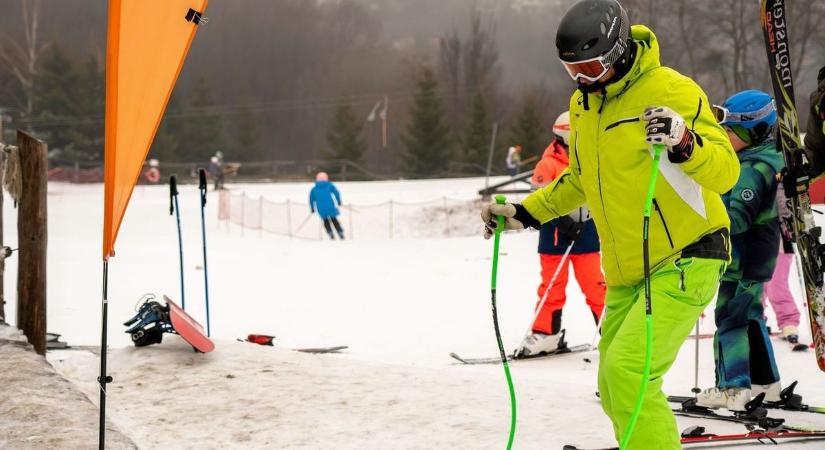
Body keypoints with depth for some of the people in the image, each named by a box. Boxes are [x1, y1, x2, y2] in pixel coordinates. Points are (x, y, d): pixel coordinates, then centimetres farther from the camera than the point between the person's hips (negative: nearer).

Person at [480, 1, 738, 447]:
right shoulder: (583, 103, 7)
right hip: (625, 274, 8)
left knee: (627, 371, -20)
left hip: (684, 262, -8)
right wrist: (524, 212, 18)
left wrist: (684, 142, -41)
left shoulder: (670, 90, -16)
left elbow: (725, 172, -22)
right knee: (613, 390, 10)